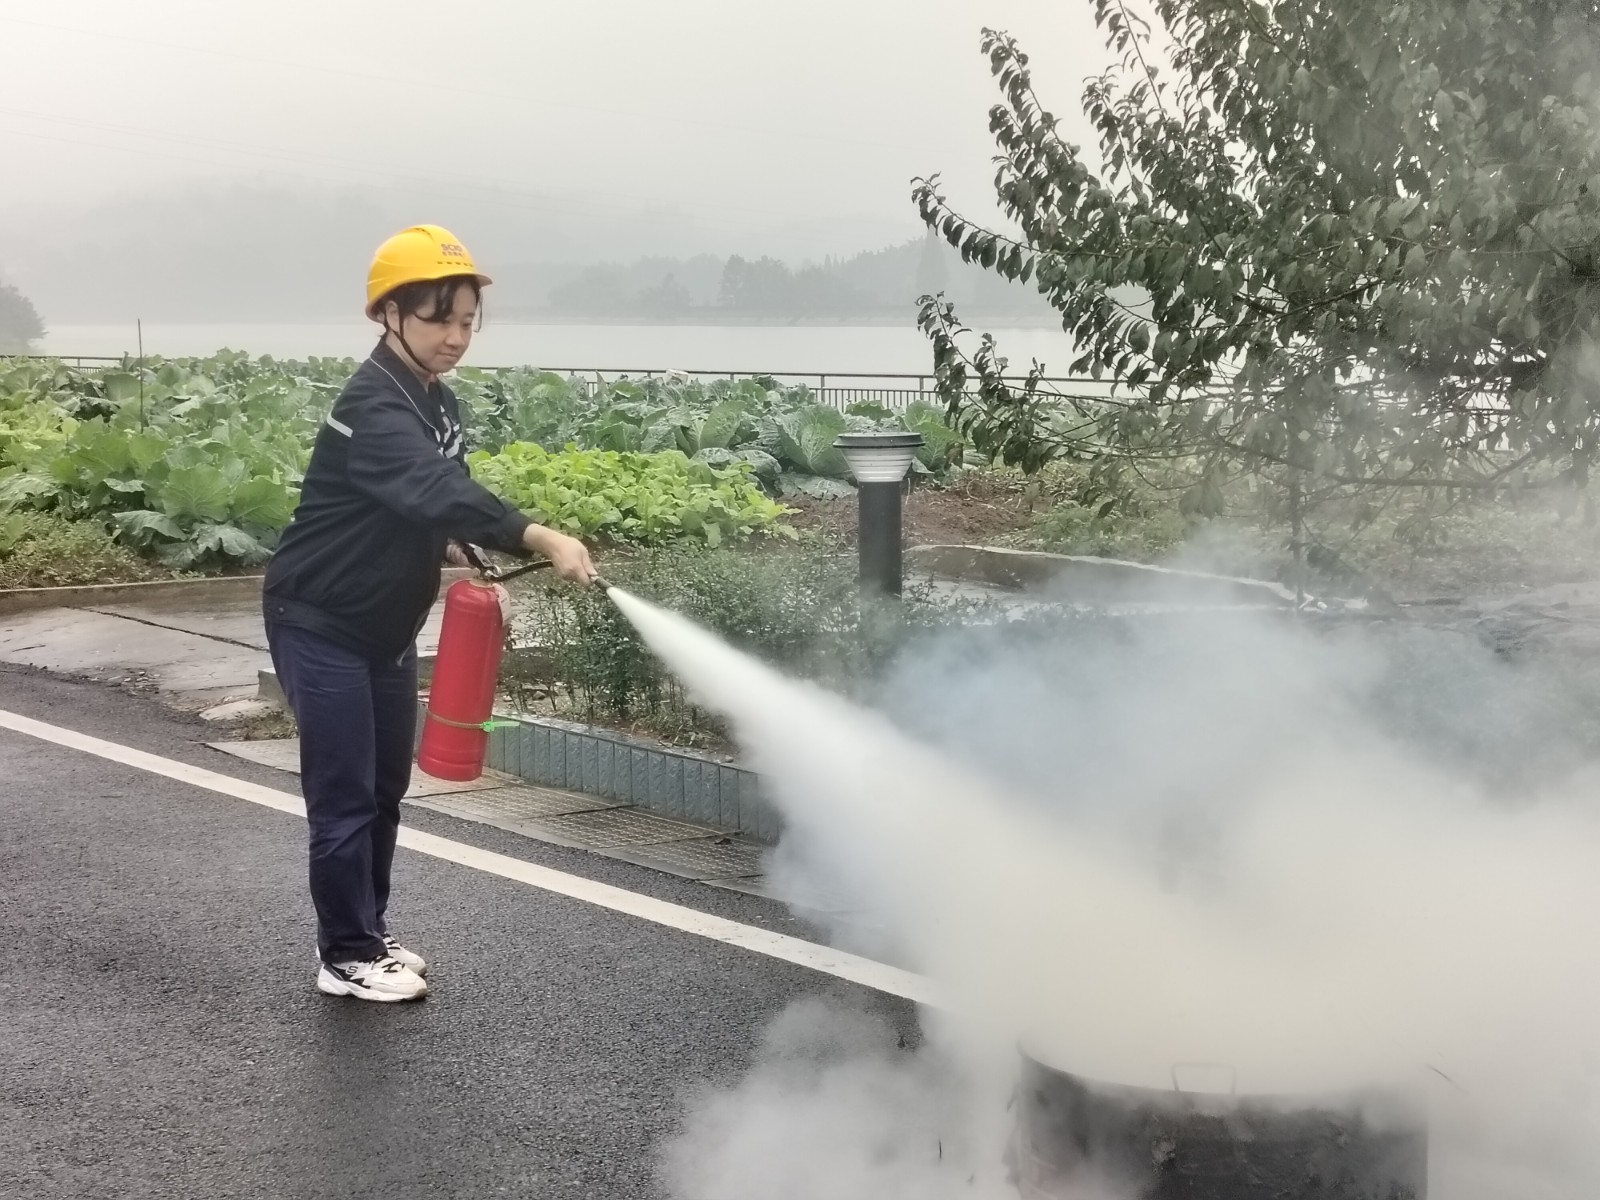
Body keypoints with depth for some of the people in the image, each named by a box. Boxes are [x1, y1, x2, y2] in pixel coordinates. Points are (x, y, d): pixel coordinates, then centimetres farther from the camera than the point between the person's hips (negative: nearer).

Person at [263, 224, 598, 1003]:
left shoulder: (437, 403, 4)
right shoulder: (373, 407, -25)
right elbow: (433, 490, -43)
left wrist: (455, 554, -3)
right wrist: (540, 540, -53)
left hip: (386, 628, 9)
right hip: (319, 626, -9)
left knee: (385, 790, 15)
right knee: (345, 797, -3)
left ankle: (367, 935, 28)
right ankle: (345, 957, 9)